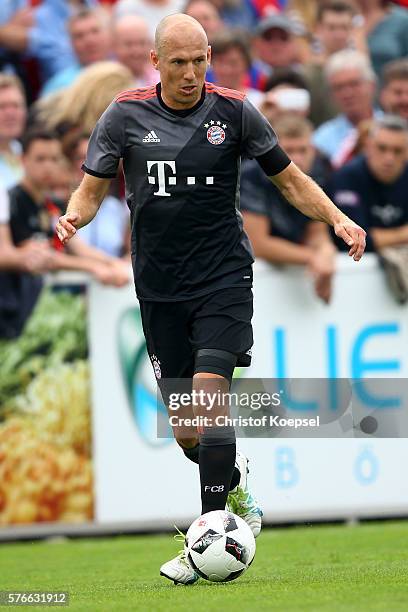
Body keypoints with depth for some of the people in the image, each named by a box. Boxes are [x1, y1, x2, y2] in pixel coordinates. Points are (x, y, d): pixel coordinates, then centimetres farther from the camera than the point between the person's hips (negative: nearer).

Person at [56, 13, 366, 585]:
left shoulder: (234, 112, -2)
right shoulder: (125, 115, 1)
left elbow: (289, 178, 7)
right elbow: (92, 188, 6)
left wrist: (337, 218, -8)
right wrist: (73, 217, -16)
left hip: (223, 280, -2)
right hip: (159, 290, 2)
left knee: (208, 399, -19)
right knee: (186, 431, 4)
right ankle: (236, 480, 37)